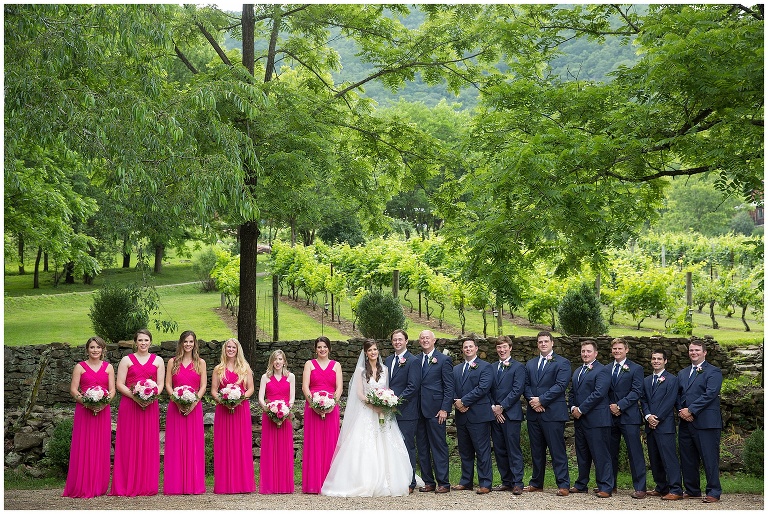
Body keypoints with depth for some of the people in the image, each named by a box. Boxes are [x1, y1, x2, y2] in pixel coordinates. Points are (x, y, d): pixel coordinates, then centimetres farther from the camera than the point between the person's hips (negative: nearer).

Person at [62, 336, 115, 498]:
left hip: (103, 410, 2)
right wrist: (86, 402, -16)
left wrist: (104, 402, -12)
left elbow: (112, 390, 6)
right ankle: (82, 487, 0)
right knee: (84, 447, -4)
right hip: (84, 410, -2)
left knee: (101, 447, 2)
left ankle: (99, 486, 9)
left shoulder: (108, 367, 11)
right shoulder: (80, 367, 5)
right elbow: (73, 390, -1)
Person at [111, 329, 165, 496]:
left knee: (149, 444, 1)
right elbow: (119, 384, 0)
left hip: (150, 406, 1)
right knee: (129, 445, -3)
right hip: (129, 405, -1)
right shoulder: (127, 360, 7)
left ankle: (147, 486, 5)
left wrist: (152, 397, -12)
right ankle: (127, 486, 1)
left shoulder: (158, 361, 12)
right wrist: (135, 396, -14)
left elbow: (160, 384, 7)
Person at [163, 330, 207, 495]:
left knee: (194, 444, -1)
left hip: (194, 407, 0)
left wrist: (194, 402, -12)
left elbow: (203, 386, 3)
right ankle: (175, 485, 2)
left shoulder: (200, 363, 9)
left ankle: (194, 484, 3)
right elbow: (168, 385, 3)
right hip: (175, 407, 0)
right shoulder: (172, 362, 9)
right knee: (175, 445, -1)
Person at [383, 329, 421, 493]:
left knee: (407, 447, -2)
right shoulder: (388, 360, 16)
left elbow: (413, 387, -12)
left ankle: (410, 483, 3)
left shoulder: (413, 361, -5)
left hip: (406, 412, -7)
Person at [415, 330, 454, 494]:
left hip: (435, 410, -5)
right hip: (419, 411, 5)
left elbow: (449, 387, -4)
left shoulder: (443, 360, 0)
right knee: (422, 447, 8)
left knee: (439, 446, -3)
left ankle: (443, 483, 1)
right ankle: (428, 482, 15)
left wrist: (444, 409, -11)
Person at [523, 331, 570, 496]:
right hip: (534, 413, 6)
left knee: (557, 450, -6)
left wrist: (541, 400, -15)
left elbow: (560, 385, -11)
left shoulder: (562, 363, -1)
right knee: (536, 451, 12)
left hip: (553, 413, -6)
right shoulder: (530, 364, 18)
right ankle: (536, 483, 19)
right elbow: (526, 385, 11)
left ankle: (563, 484, -5)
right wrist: (532, 400, -7)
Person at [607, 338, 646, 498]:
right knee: (611, 453, 10)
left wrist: (620, 405, -15)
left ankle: (640, 488, -4)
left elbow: (636, 392, -8)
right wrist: (610, 406, -4)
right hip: (611, 416, 5)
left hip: (629, 416, -5)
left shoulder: (636, 369, 1)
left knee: (635, 453, -6)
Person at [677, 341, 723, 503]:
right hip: (686, 423, 7)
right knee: (687, 458, 10)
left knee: (709, 458, -5)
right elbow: (678, 394, 17)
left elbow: (710, 395, -12)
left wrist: (691, 410, -15)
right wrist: (681, 411, -3)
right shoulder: (682, 373, 21)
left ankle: (713, 492, 0)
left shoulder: (713, 372, -1)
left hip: (705, 422, -7)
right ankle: (692, 490, 19)